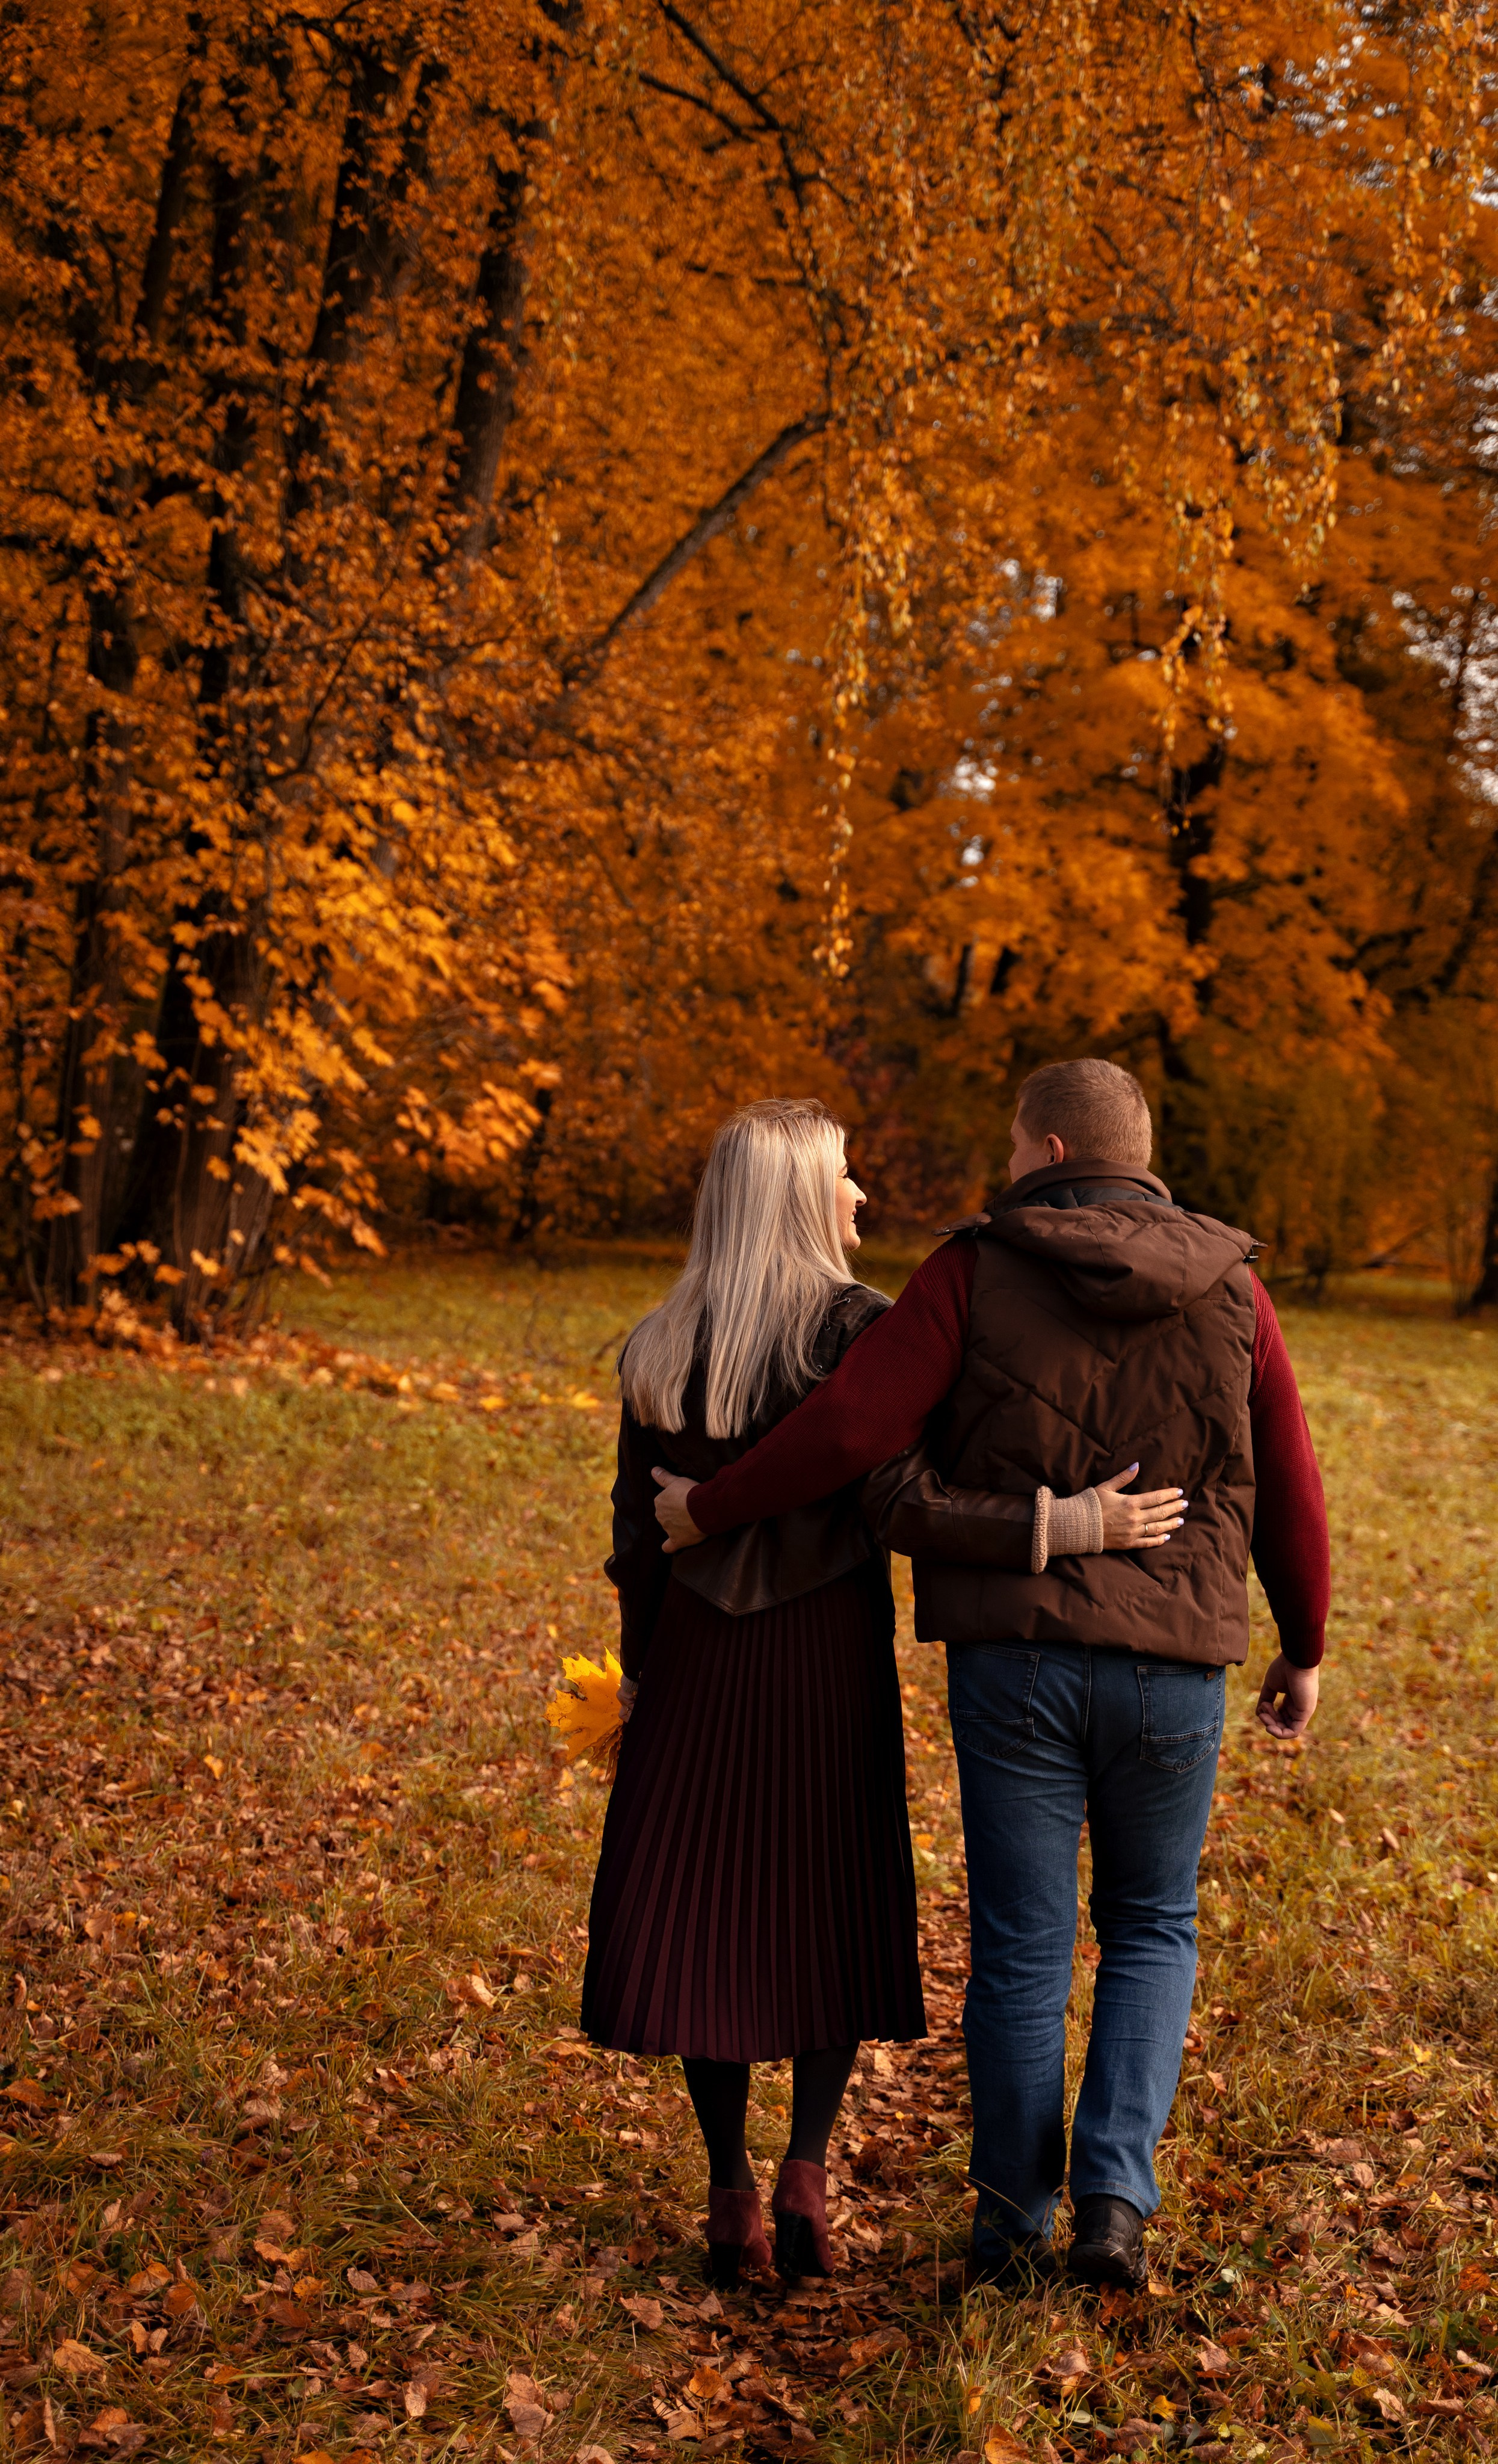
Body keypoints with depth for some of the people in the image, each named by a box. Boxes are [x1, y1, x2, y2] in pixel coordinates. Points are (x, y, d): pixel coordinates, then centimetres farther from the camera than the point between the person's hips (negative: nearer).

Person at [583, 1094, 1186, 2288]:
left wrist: (638, 1678, 15)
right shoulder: (860, 1328, -12)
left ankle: (731, 2195, 13)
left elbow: (639, 1532, 5)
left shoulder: (658, 1351, 1)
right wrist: (1071, 1523, -22)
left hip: (700, 1652, 3)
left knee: (705, 1906, 11)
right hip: (828, 1651, -3)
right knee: (836, 1906, 13)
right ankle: (807, 2170, 2)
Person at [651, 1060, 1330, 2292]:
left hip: (1015, 1658, -1)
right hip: (1173, 1668, 1)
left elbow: (849, 1425, -12)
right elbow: (1289, 1486, 3)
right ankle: (1115, 2201, 7)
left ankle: (1015, 2224, 20)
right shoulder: (1228, 1286, 1)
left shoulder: (978, 1269, -5)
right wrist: (1304, 1647, 16)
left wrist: (709, 1507, 1)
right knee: (1152, 1929, 19)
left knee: (1022, 1948, 10)